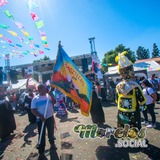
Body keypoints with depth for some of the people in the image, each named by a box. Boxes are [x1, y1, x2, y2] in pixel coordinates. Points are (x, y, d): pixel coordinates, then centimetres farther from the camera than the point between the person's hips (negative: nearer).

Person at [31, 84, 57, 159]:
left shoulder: (48, 96, -2)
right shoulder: (35, 99, -9)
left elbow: (54, 102, -8)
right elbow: (33, 110, -9)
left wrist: (51, 95, -19)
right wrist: (40, 116, -20)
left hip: (50, 118, 3)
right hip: (41, 120, -3)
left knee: (51, 132, 20)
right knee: (42, 135, 4)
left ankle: (52, 144, 44)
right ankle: (41, 152, 17)